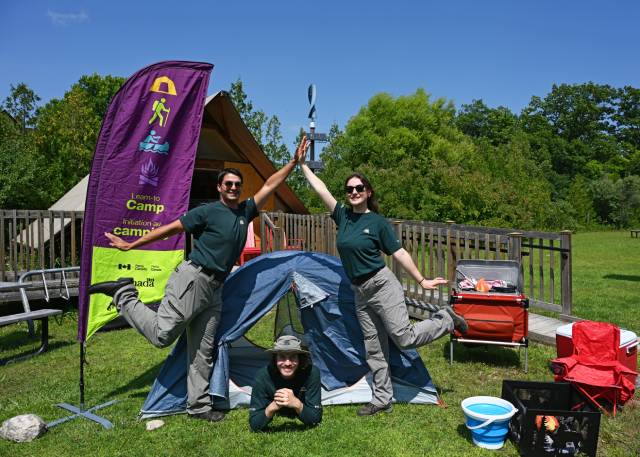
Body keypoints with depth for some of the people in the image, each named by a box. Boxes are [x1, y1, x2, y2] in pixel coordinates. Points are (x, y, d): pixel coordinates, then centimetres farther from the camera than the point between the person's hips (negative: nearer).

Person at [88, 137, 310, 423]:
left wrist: (295, 161, 14)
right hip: (192, 279, -6)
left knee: (203, 351, 9)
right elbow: (171, 228, -2)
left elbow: (270, 185, 16)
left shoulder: (245, 212, 13)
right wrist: (130, 245, 3)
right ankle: (123, 294, 13)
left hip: (214, 289, 6)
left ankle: (198, 405, 17)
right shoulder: (207, 211, -4)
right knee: (162, 335, -6)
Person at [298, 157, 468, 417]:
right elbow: (319, 188, 6)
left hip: (382, 285, -5)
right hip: (360, 293, 5)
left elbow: (399, 253, -4)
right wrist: (302, 164, 6)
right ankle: (382, 400, 22)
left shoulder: (378, 222, -6)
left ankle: (446, 320, 17)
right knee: (374, 349, 10)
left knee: (404, 338, -8)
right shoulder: (343, 216, 6)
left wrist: (421, 281, -4)